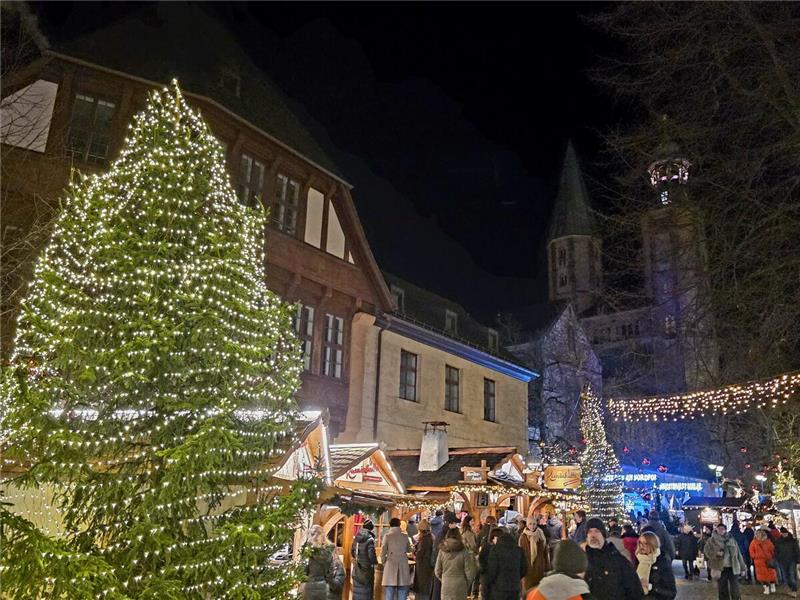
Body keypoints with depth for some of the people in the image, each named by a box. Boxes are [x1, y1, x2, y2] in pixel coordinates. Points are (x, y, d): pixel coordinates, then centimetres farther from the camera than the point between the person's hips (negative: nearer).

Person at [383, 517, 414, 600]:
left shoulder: (387, 536, -5)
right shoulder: (405, 536, 2)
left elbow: (382, 553, -3)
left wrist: (384, 562, 14)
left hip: (391, 566, -2)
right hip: (403, 567, 2)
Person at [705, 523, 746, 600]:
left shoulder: (732, 540, 9)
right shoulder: (712, 541, 4)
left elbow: (738, 554, 12)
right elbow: (706, 551, -4)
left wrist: (742, 568, 10)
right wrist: (716, 554, -20)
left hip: (733, 568, 1)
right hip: (720, 569, -1)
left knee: (735, 590, -3)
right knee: (722, 590, 6)